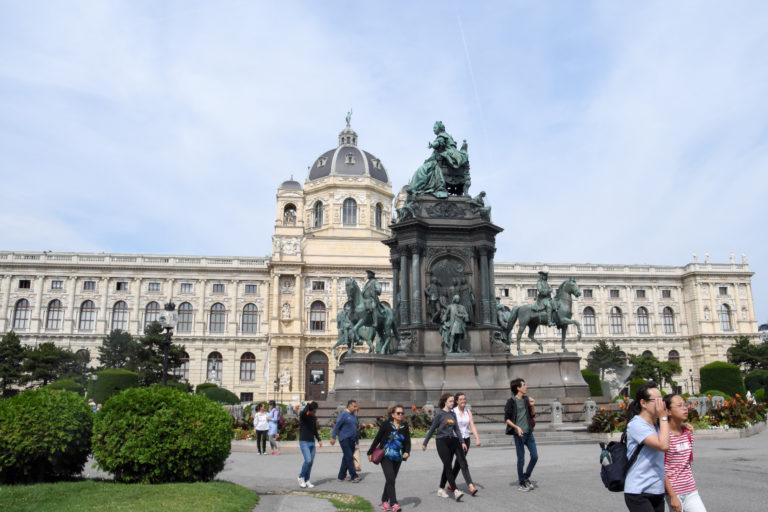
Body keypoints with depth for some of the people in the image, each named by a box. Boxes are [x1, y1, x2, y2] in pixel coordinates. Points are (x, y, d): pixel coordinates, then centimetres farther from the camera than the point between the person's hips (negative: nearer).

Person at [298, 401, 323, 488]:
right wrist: (308, 404, -23)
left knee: (311, 462, 5)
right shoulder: (303, 416, -9)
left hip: (312, 442, 6)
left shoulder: (314, 417, 9)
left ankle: (306, 480, 15)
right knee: (308, 460, -17)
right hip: (304, 442, -6)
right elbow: (303, 413, -35)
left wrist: (319, 440, 13)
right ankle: (301, 477, 3)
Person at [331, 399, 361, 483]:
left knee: (346, 458, 11)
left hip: (352, 440, 8)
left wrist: (356, 440, 18)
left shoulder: (353, 416, 15)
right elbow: (336, 426, -11)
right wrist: (333, 437, -16)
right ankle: (353, 476, -8)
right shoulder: (343, 415, -8)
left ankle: (341, 476, 19)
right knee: (349, 457, -10)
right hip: (345, 439, -8)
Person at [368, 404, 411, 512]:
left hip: (398, 458, 4)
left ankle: (384, 501, 25)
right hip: (386, 456, -4)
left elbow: (407, 441, 0)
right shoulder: (386, 424, -10)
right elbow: (377, 439, -4)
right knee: (390, 479, -14)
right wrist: (370, 452, 0)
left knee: (391, 480, 10)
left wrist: (407, 452, -20)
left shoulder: (405, 426, 0)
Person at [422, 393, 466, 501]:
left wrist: (462, 442, 8)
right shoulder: (439, 414, -9)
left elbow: (457, 429, 15)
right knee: (448, 467, -10)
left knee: (447, 466, 11)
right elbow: (432, 429, -5)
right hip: (441, 441, -6)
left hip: (452, 441, 6)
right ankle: (455, 492, -14)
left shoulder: (453, 414, 10)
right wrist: (425, 443, -1)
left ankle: (441, 489, 23)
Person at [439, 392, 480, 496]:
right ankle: (470, 487, -18)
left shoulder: (468, 412, 7)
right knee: (464, 464, -13)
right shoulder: (453, 412, -6)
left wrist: (477, 438, -12)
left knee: (458, 464, 13)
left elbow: (472, 425, 0)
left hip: (466, 440, 5)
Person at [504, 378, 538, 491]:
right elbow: (506, 419, -9)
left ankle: (526, 477, 25)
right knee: (521, 459, 2)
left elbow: (533, 415, 16)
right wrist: (516, 427, -20)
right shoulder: (511, 401, -9)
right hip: (519, 434, -6)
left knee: (535, 456, 7)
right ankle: (522, 483, 14)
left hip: (529, 432, 6)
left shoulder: (526, 399, 9)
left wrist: (532, 406, -1)